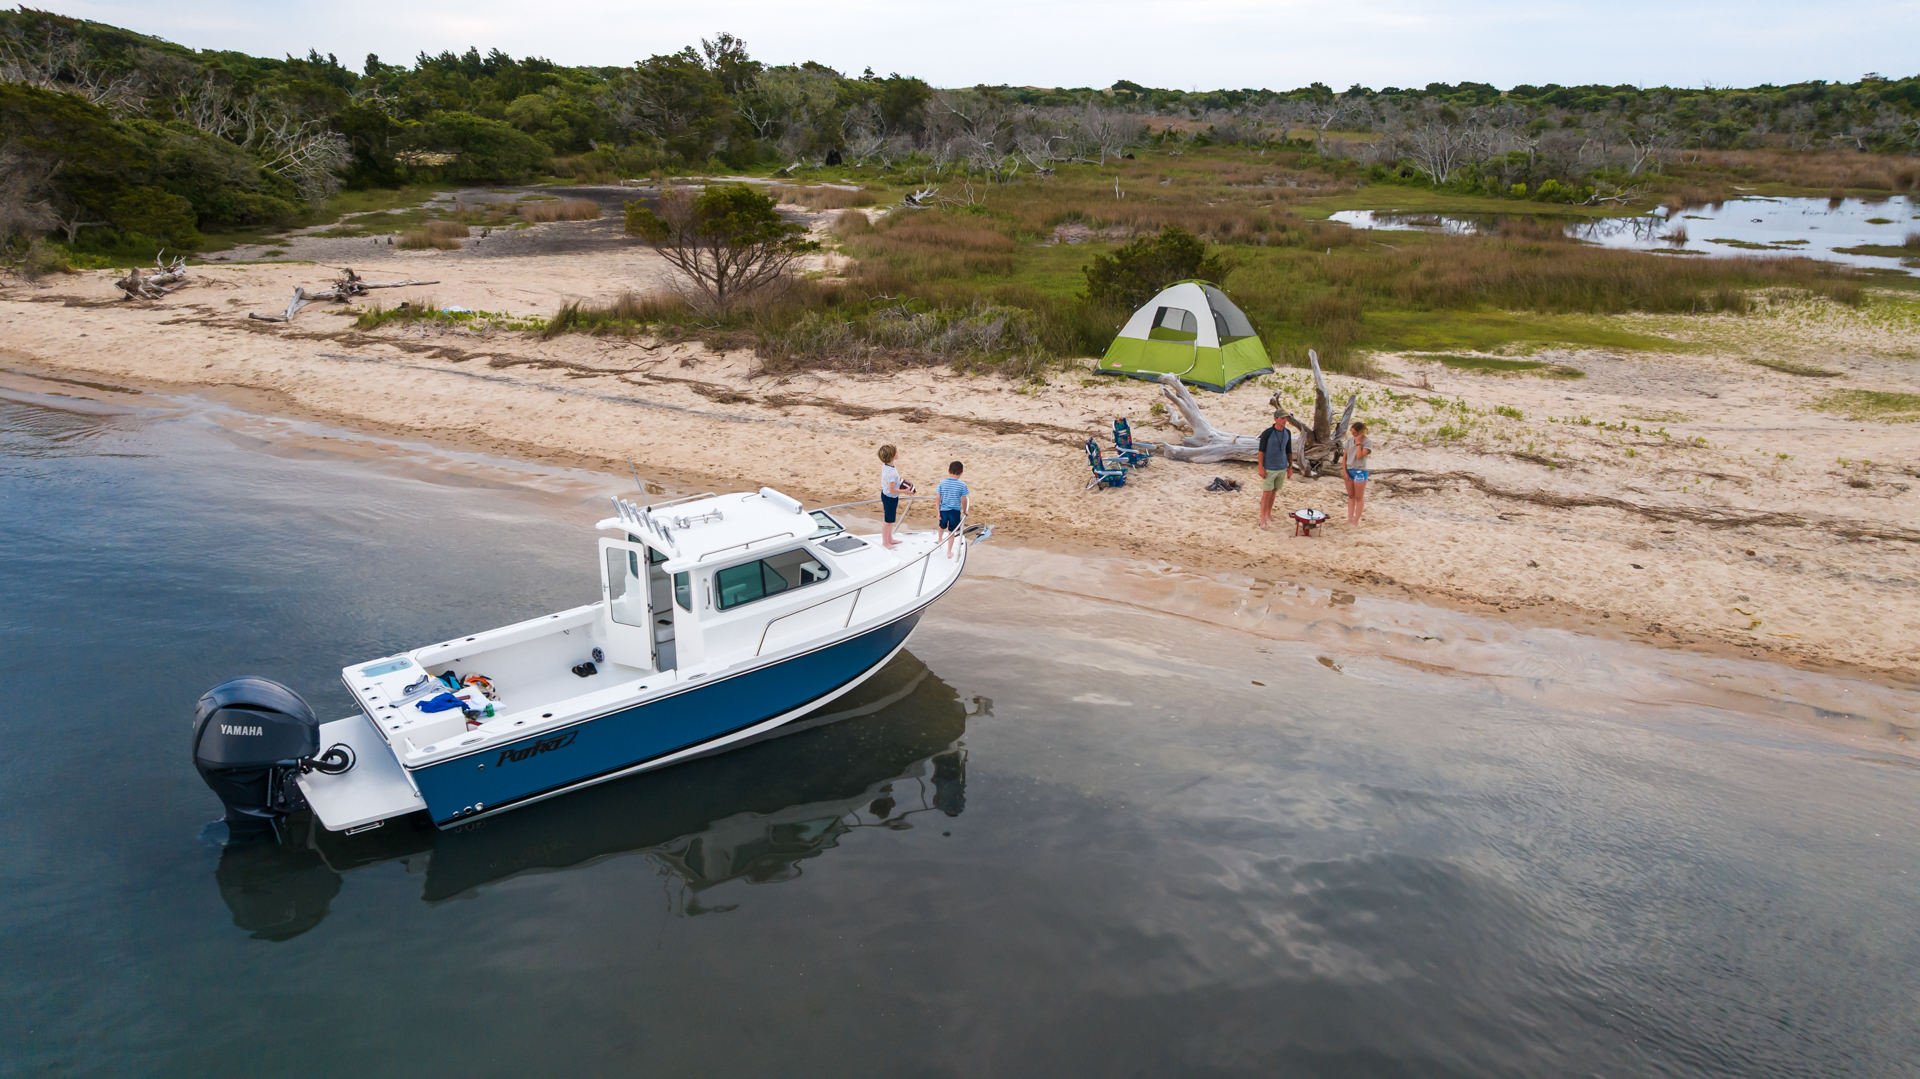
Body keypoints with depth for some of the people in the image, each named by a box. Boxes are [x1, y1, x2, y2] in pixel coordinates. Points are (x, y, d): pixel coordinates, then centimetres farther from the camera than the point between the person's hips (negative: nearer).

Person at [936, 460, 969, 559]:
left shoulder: (942, 483, -6)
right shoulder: (962, 485, -13)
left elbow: (938, 498, -4)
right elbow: (963, 500, -8)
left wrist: (938, 511, 4)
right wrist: (964, 511, 8)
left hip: (943, 509, 2)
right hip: (955, 510, -2)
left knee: (942, 527, 29)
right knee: (951, 532, 8)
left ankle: (940, 540, 55)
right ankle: (949, 552, 14)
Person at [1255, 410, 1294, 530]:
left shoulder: (1287, 433, 0)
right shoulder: (1266, 433, -17)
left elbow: (1289, 450, 9)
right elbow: (1261, 451, -12)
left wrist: (1291, 467, 8)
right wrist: (1261, 468, -16)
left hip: (1282, 468, 5)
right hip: (1269, 469, -5)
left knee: (1274, 491, 15)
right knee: (1267, 493, -4)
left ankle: (1268, 514, 30)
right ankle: (1263, 520, 1)